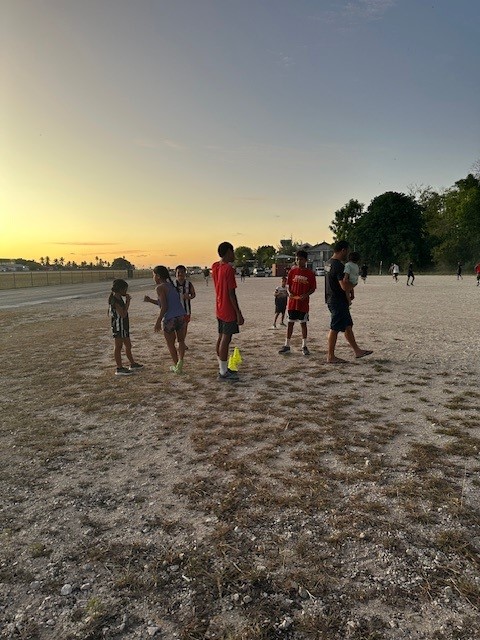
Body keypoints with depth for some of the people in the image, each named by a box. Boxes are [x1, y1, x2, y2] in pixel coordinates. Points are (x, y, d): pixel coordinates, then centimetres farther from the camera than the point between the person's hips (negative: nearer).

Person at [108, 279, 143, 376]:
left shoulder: (119, 298, 10)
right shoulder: (115, 301, -20)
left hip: (124, 326, 10)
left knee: (128, 345, 19)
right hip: (118, 327, -10)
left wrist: (127, 300, 9)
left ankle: (133, 364, 32)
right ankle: (119, 368, 3)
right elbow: (123, 314, -25)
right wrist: (128, 302, -21)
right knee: (119, 347, -3)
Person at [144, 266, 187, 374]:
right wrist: (150, 300, 25)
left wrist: (158, 322, -10)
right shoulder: (171, 285, 18)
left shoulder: (160, 288, -7)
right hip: (181, 316, 7)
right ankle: (180, 360, 0)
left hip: (169, 319, -7)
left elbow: (164, 307, -14)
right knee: (181, 340, 22)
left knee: (170, 344, 13)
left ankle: (176, 366, 20)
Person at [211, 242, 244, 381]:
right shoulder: (229, 269, -18)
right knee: (226, 339, -4)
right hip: (228, 310, -9)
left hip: (219, 309, 9)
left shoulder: (215, 266, 6)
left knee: (221, 337, 14)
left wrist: (230, 262, 15)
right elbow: (231, 294, -20)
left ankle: (222, 368, 24)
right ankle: (223, 373, 1)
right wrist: (239, 313, -17)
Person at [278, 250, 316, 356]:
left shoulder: (310, 273, -3)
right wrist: (289, 293, -11)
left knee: (303, 323, 6)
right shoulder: (292, 271, 3)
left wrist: (306, 295, -17)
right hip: (292, 302, 2)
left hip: (303, 303, -2)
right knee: (290, 323, 7)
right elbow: (288, 285, 8)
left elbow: (313, 288, 0)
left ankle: (304, 346, 16)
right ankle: (287, 345, 16)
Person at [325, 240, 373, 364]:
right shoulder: (338, 265, -21)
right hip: (338, 301, -10)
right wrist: (352, 283, -5)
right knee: (335, 328, -2)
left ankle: (357, 351, 25)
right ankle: (331, 357, 7)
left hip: (332, 300, 10)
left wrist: (347, 282, 11)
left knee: (348, 326, 16)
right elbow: (345, 287, -25)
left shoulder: (329, 263, 11)